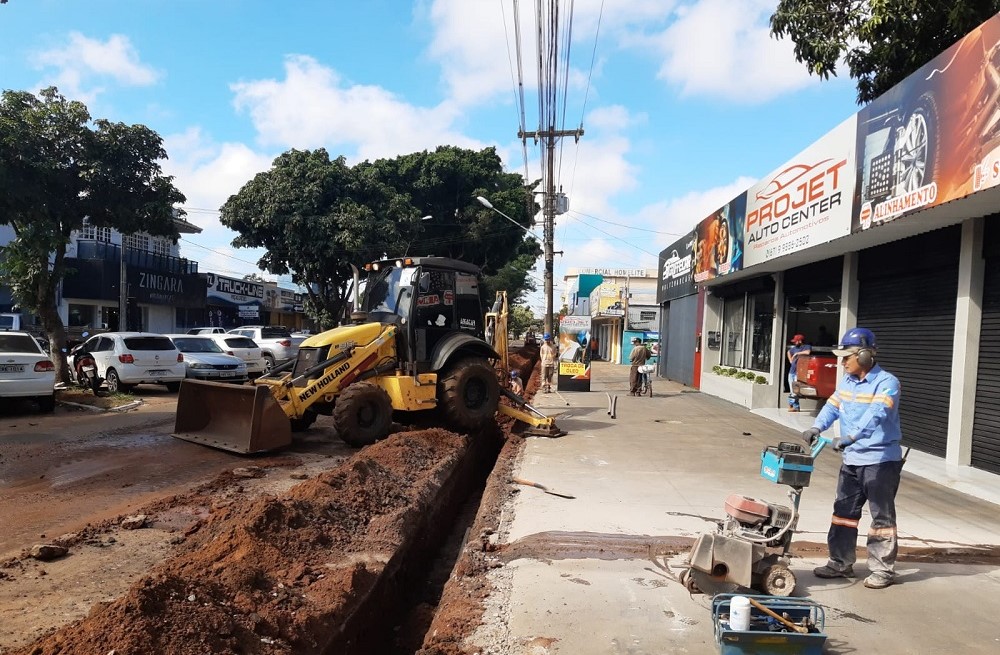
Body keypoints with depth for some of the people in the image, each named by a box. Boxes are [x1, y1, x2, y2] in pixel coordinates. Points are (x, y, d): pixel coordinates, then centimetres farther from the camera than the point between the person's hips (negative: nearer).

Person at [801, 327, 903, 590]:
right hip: (851, 459, 8)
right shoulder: (847, 381, 9)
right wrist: (816, 427, -13)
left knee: (881, 516, 4)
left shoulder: (886, 382, -16)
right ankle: (841, 563, 24)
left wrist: (849, 437, -42)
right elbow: (833, 406, 6)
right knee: (843, 512, 13)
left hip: (881, 460, -8)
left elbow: (876, 415, -31)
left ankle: (882, 570, 17)